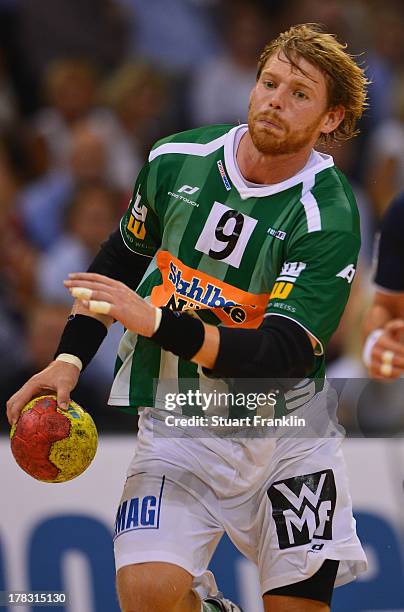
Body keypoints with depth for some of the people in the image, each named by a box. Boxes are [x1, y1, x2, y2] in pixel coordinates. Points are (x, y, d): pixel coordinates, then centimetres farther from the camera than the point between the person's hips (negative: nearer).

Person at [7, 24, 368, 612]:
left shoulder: (329, 217, -16)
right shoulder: (176, 159, -3)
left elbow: (281, 356, -26)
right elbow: (122, 257, 15)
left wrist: (157, 322, -35)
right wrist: (69, 359, 6)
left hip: (288, 427, -1)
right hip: (175, 419, 1)